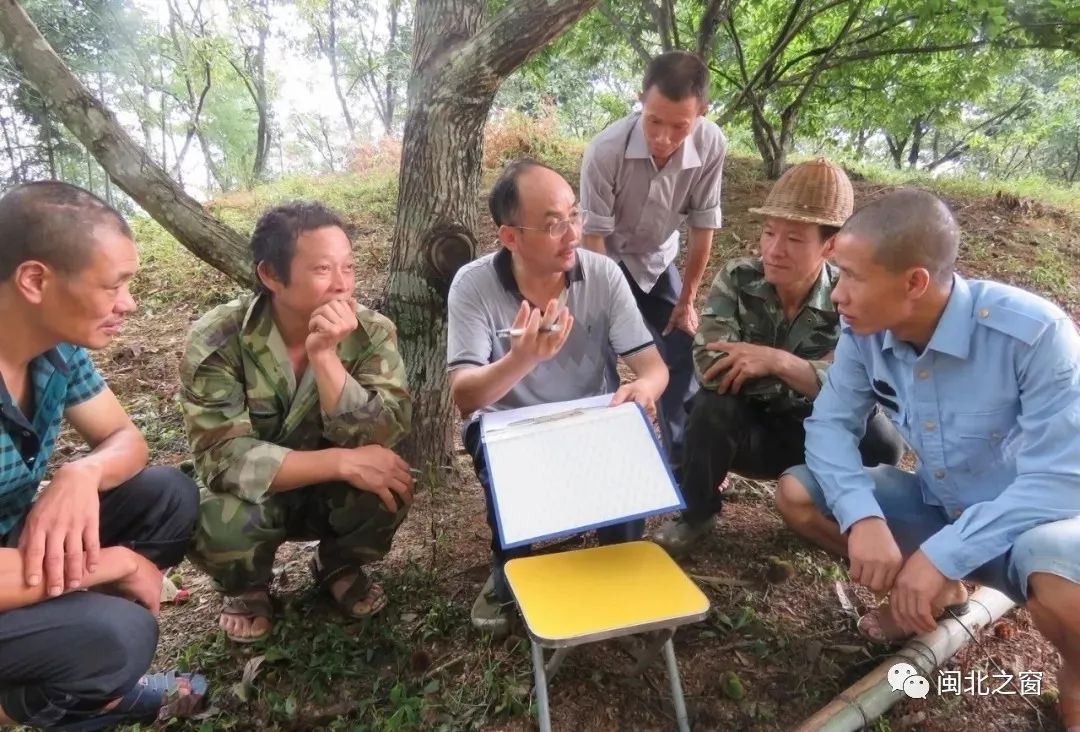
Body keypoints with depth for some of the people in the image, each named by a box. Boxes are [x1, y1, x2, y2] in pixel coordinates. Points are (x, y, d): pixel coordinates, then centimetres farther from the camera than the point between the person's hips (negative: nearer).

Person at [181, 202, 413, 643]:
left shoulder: (372, 333, -18)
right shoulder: (216, 341, -23)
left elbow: (377, 440, -27)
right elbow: (224, 459, -29)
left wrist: (325, 356, -39)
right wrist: (341, 462, -38)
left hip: (332, 495, 2)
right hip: (251, 495, -1)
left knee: (388, 485, -29)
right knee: (217, 528, -34)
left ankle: (339, 565, 7)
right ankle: (246, 588, 6)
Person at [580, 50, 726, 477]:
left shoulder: (711, 145, -26)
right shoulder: (606, 150, -34)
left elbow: (703, 225, -14)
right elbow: (594, 235, -26)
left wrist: (687, 300, -6)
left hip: (658, 261, 3)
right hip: (608, 261, -3)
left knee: (683, 354, 3)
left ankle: (684, 464, 19)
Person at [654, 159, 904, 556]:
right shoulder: (736, 279, -16)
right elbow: (709, 367, -29)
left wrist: (778, 362, -37)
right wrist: (811, 376, -29)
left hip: (817, 435, 1)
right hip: (747, 428, -1)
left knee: (881, 438, -27)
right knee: (711, 405, -32)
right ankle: (696, 513, -6)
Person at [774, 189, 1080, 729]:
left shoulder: (1034, 332, -29)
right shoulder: (865, 331, -15)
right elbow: (830, 423, -10)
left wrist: (942, 554, -34)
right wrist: (863, 516, -29)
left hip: (1033, 519, -5)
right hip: (938, 506, 5)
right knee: (797, 494, -8)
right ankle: (939, 595, 15)